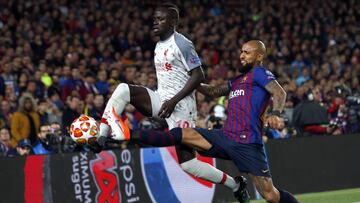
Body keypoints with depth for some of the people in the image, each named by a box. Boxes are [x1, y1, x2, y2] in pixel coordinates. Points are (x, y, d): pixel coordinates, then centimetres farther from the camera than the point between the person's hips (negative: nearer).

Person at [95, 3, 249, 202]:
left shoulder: (181, 44, -13)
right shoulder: (159, 45, 13)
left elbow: (198, 76, -17)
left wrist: (173, 101, -21)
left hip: (180, 105, -8)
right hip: (162, 100, 8)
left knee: (187, 162, -8)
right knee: (123, 90, -13)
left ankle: (236, 185, 10)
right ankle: (102, 134, -20)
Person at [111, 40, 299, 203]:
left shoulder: (260, 73, 0)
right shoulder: (237, 80, 24)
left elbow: (279, 92, -17)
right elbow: (213, 91, 37)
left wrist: (275, 113, -37)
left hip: (248, 144, -7)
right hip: (225, 137, 7)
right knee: (185, 133, -6)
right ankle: (130, 135, -11)